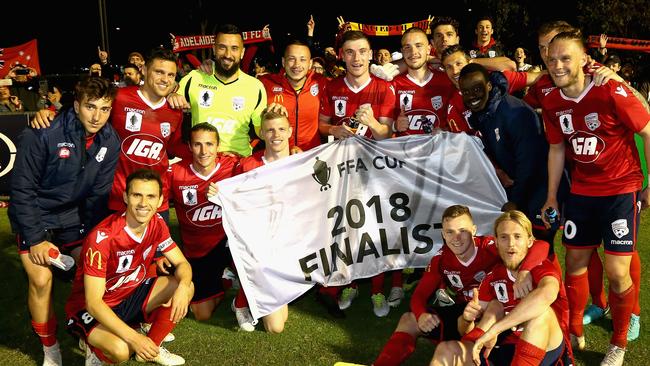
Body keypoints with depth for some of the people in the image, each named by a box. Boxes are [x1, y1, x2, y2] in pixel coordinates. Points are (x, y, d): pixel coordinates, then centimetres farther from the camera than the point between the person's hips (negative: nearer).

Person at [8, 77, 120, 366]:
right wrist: (35, 239, -18)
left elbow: (98, 194, -3)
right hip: (36, 217, -4)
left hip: (73, 217, 4)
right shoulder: (42, 135, -24)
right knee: (41, 279, -15)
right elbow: (22, 189, -18)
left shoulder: (110, 142, -10)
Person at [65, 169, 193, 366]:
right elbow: (93, 302, -30)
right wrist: (134, 337, -38)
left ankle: (151, 349, 4)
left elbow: (182, 263, -4)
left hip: (130, 294, 7)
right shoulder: (102, 237, -30)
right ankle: (96, 346, 2)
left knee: (187, 288, -12)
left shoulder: (157, 223, -10)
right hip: (91, 310, -6)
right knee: (121, 350, -35)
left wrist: (182, 286, -29)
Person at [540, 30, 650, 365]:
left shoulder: (612, 92, -19)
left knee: (617, 272, -5)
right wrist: (551, 196, 11)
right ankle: (574, 332, 31)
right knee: (575, 262, 12)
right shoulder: (551, 102, -3)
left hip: (622, 190, -5)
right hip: (581, 192, 5)